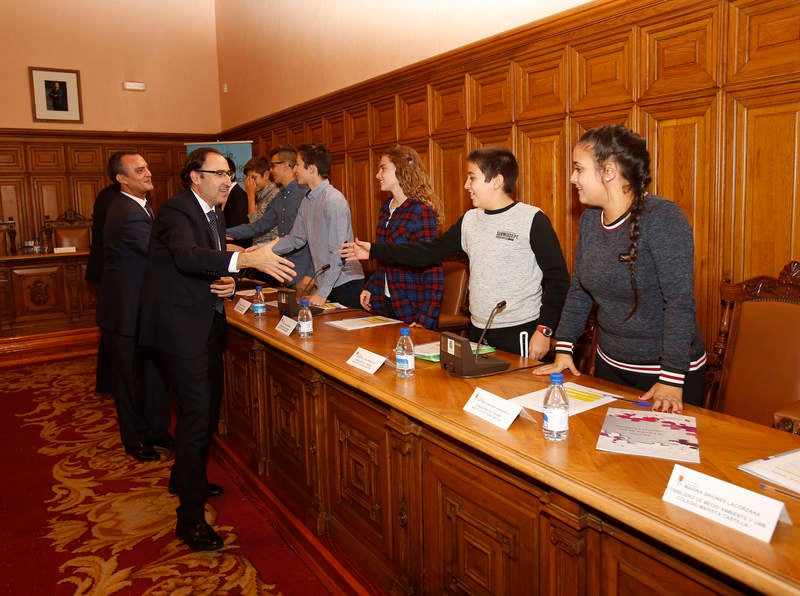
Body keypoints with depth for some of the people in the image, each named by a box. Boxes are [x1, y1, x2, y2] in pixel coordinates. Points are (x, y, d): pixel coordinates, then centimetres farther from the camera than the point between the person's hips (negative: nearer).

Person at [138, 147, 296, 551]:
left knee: (208, 406, 19)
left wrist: (227, 283, -3)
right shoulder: (176, 211, -15)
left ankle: (186, 479, 41)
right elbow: (187, 255, -35)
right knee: (196, 414, -10)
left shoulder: (215, 214, 13)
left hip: (208, 324, 9)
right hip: (181, 326, -9)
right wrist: (246, 259, -48)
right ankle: (190, 518, 0)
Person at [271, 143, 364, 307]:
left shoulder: (333, 200, -17)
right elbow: (295, 239, 17)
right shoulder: (307, 202, 10)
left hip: (346, 283, -7)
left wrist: (322, 292, -20)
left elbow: (338, 252, -21)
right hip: (325, 283, 8)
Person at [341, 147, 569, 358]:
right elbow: (430, 253, 9)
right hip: (477, 330, 6)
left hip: (520, 332, -6)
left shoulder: (532, 220, -9)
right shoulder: (470, 220, 8)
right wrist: (374, 251, 6)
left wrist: (544, 330, -14)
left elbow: (558, 279, -8)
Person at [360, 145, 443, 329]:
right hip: (383, 305, 7)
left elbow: (432, 269, -17)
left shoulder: (421, 211, -15)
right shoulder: (386, 208, 9)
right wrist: (370, 288, 8)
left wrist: (426, 318, -21)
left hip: (411, 311, -7)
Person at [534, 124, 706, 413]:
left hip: (667, 371, -7)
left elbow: (680, 302, -23)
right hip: (609, 363, 7)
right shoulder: (589, 219, 2)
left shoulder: (662, 218, -20)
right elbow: (578, 289, 8)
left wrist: (672, 380, -25)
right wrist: (564, 348, 2)